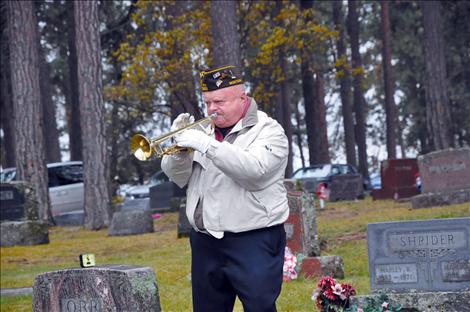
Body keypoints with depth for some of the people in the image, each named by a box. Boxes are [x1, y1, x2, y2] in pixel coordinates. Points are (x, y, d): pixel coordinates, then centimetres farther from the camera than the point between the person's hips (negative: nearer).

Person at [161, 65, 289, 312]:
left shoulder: (268, 131, -3)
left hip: (254, 243, -6)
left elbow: (254, 169, -22)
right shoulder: (203, 130, 14)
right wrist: (180, 147, -8)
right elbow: (178, 178, 12)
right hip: (206, 244, 6)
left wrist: (206, 145, -25)